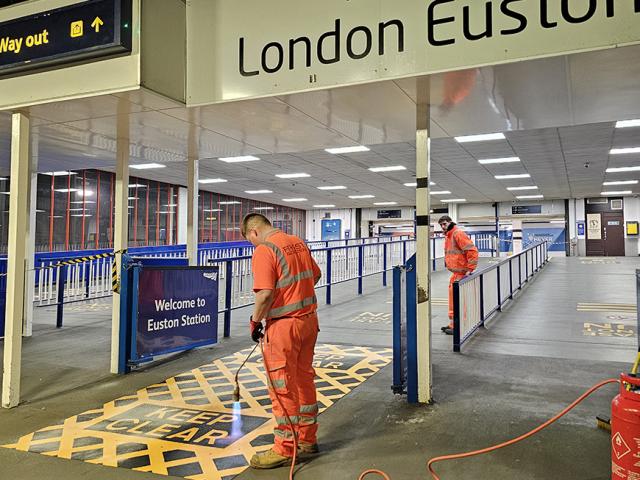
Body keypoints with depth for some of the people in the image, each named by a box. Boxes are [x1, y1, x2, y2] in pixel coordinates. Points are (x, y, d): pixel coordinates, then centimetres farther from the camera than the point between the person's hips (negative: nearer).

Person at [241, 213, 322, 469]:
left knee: (282, 387, 3)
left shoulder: (264, 250, -15)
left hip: (284, 324, -8)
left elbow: (265, 294, -24)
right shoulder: (298, 242, 9)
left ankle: (284, 449, 13)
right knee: (304, 378, 18)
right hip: (309, 318, 8)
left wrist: (255, 320, -9)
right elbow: (315, 275, 20)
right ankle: (307, 438, 30)